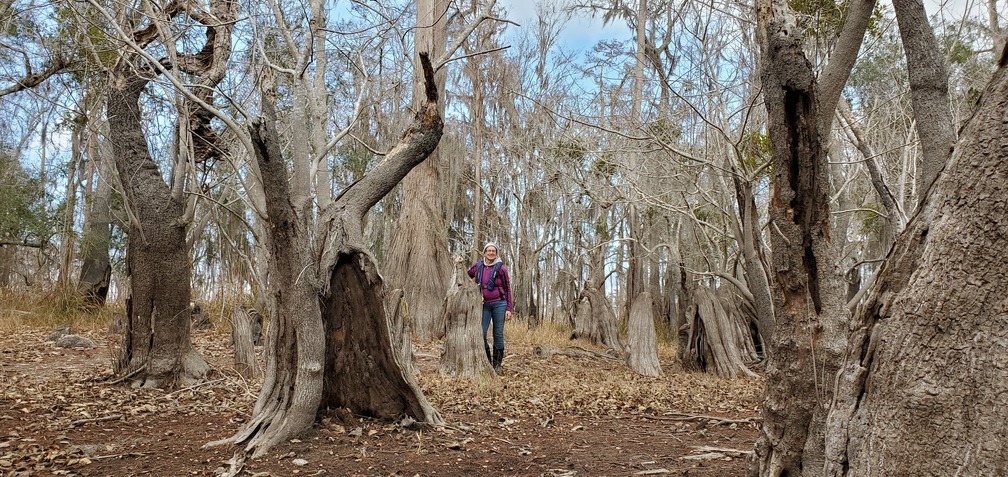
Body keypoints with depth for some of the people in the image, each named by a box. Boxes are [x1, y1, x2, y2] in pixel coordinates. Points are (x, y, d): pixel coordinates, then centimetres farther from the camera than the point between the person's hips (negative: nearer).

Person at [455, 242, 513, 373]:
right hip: (484, 305, 2)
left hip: (499, 303, -2)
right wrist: (459, 264, 6)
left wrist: (509, 308, -4)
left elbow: (507, 289, 2)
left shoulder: (500, 268, -1)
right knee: (481, 334, -5)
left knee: (498, 334, 1)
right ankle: (487, 362, 10)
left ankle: (497, 364, 11)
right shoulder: (478, 266, 6)